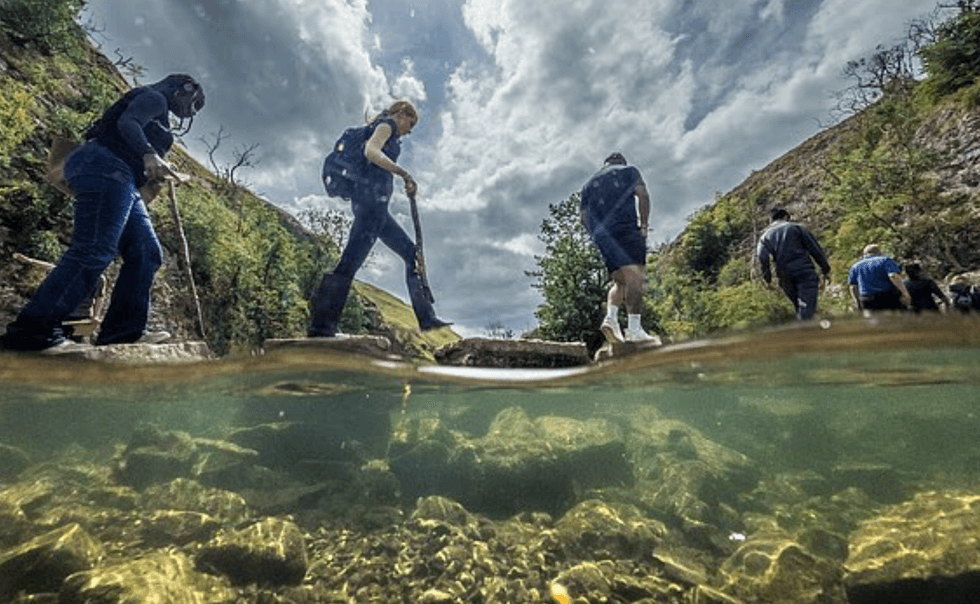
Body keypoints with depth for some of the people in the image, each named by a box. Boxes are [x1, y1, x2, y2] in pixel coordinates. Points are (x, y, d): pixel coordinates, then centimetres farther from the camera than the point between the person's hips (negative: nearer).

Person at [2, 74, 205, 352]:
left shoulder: (159, 114, 32)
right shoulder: (154, 97, 6)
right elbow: (126, 122, -15)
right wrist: (149, 154, -28)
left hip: (123, 183, 10)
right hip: (105, 168, -10)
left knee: (146, 254, -1)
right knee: (94, 251, -21)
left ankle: (123, 329, -6)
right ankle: (34, 327, -23)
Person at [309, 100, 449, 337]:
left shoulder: (379, 128, 34)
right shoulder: (387, 123, 6)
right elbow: (371, 152, -14)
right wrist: (404, 173, -16)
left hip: (372, 203, 11)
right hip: (373, 196, -11)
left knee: (411, 252, 8)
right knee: (351, 261, -18)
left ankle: (427, 318, 5)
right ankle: (321, 327, -20)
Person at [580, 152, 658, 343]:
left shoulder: (590, 183, 28)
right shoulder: (629, 171, 18)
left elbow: (584, 216, 17)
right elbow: (642, 195, 1)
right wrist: (644, 224, 4)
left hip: (601, 235, 5)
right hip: (625, 227, -5)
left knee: (620, 280, 10)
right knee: (634, 276, -13)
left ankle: (610, 316, -12)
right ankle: (634, 329, -23)